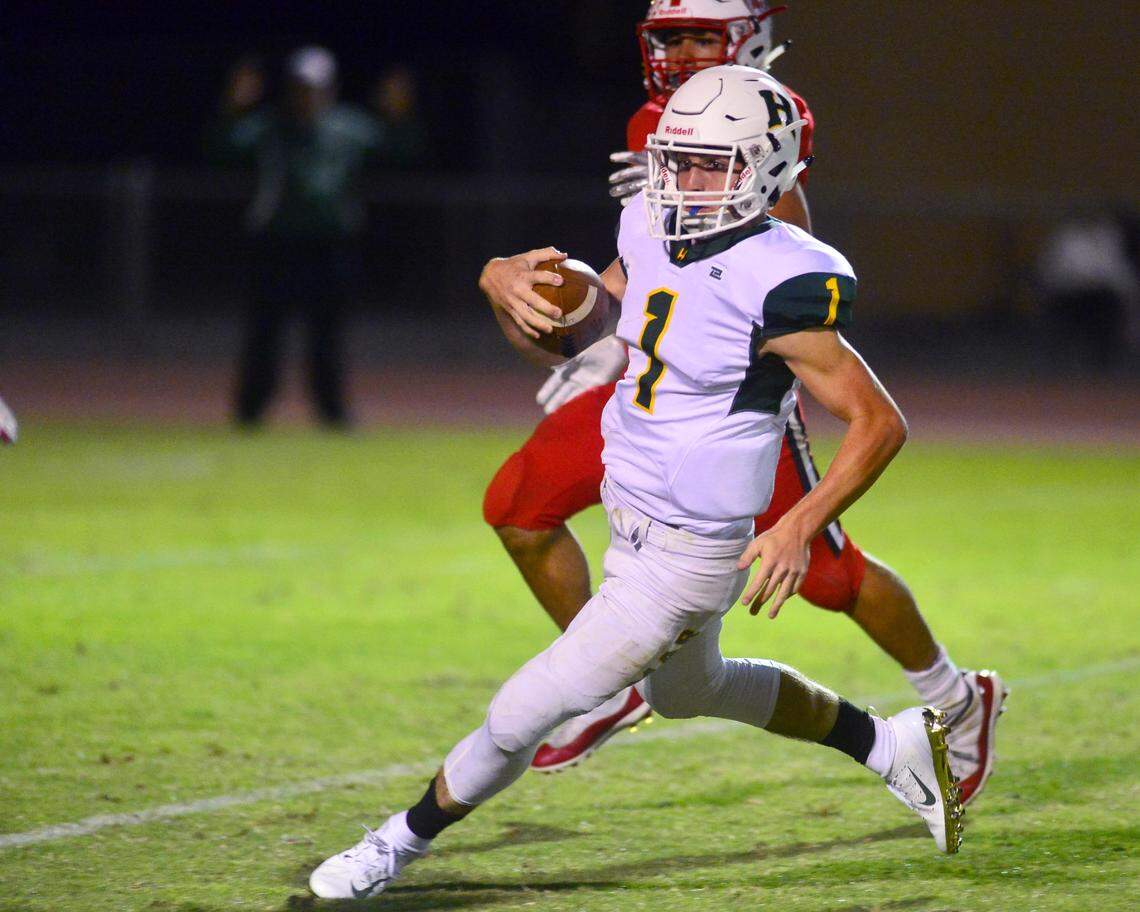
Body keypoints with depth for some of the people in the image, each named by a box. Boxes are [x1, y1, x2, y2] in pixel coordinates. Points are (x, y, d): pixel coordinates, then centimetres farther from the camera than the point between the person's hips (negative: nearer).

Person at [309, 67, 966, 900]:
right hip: (632, 523, 10)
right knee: (688, 691, 34)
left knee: (522, 715, -1)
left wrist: (800, 527, -28)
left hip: (686, 557, -10)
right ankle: (892, 746, 47)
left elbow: (880, 422, -20)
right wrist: (520, 305, -12)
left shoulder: (774, 289, -25)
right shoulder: (653, 239, -1)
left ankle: (403, 842, 23)